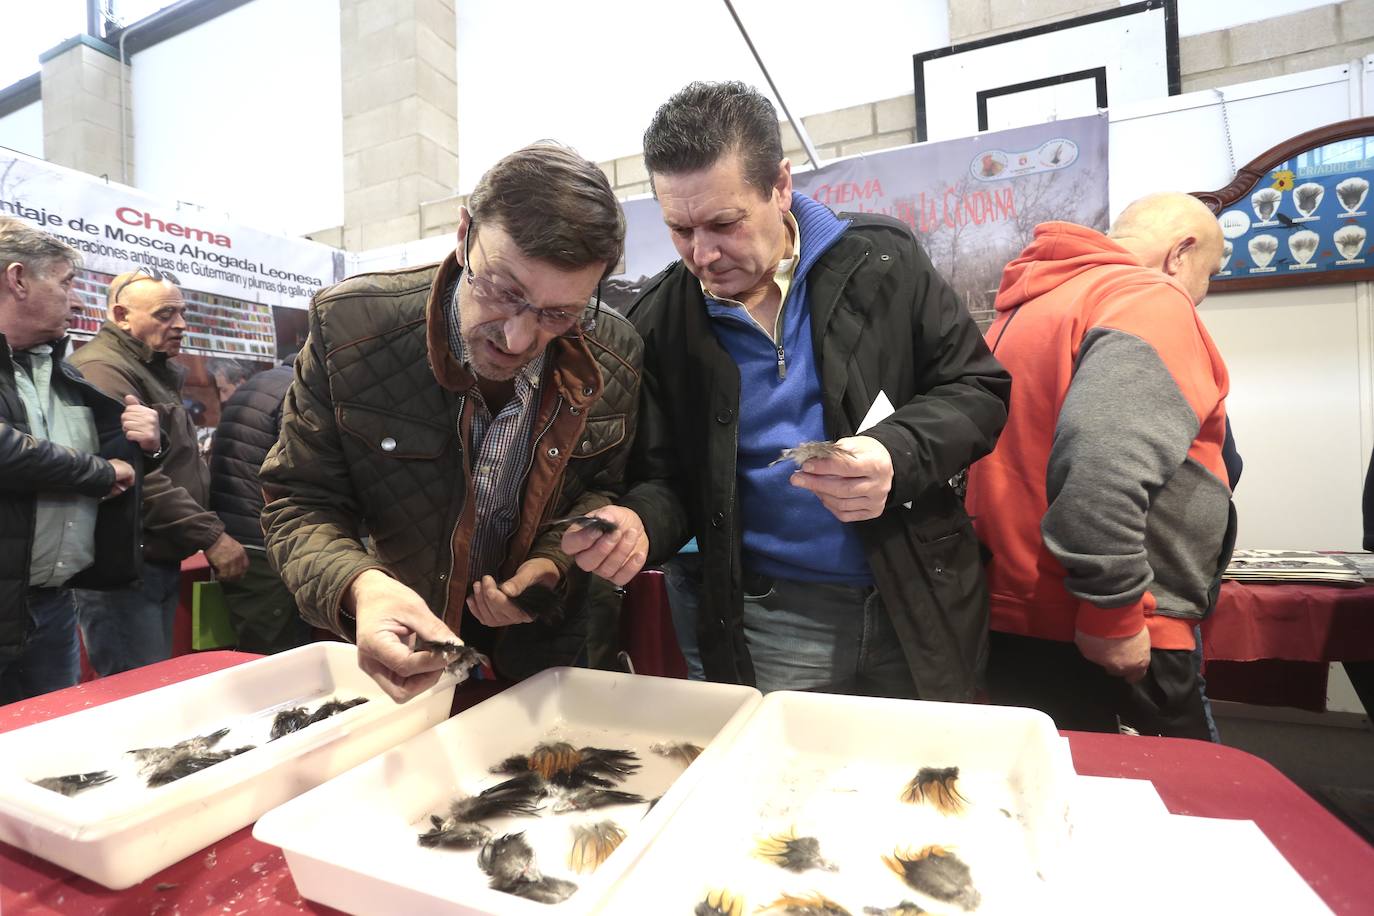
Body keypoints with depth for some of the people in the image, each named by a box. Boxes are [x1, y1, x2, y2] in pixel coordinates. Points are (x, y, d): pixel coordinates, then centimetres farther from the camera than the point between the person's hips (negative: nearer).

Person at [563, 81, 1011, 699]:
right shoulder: (659, 322, -3)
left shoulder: (882, 261, -5)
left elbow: (977, 390, -1)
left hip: (918, 604, 1)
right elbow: (662, 478, 2)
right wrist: (638, 524, -21)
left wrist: (900, 457, -21)